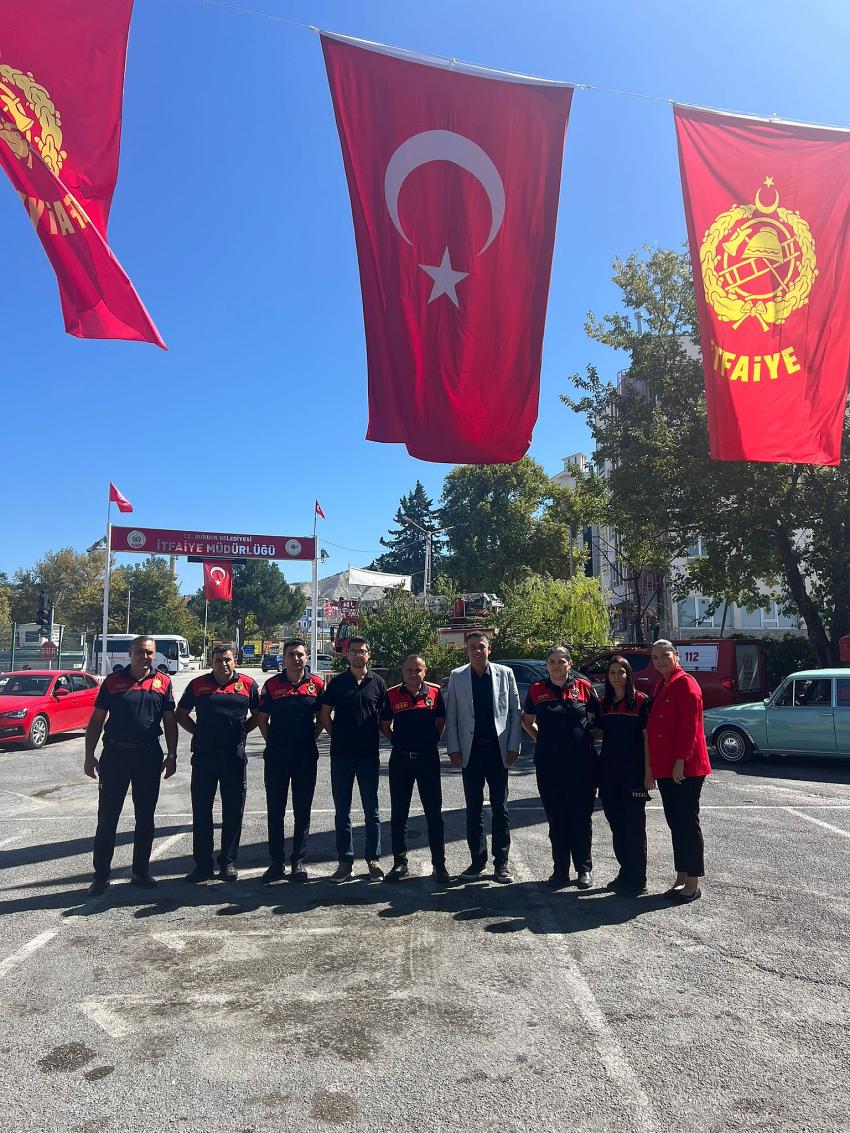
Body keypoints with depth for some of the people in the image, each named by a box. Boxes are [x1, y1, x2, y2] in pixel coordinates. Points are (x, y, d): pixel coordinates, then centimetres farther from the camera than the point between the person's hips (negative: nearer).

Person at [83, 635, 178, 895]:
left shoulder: (163, 683, 3)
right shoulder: (113, 681, 1)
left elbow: (170, 722, 6)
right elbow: (96, 720, 4)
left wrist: (171, 755, 0)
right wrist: (89, 755, -1)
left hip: (149, 756, 1)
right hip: (115, 754, -1)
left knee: (145, 817, 9)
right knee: (107, 817, 3)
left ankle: (141, 871, 22)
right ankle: (101, 875, 14)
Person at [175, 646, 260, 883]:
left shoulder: (248, 684, 2)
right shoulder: (198, 684, 5)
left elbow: (258, 714, 11)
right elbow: (181, 714, 13)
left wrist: (241, 731, 1)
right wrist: (198, 732, 3)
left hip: (235, 755, -1)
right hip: (204, 754, 1)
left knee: (233, 811, 6)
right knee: (201, 810, 6)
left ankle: (228, 862, 19)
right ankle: (202, 864, 16)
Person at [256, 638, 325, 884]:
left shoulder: (317, 684, -1)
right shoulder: (272, 684, -2)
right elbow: (262, 719, 5)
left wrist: (311, 739, 2)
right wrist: (273, 743, 3)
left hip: (306, 756, 0)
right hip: (276, 756, 0)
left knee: (302, 811, 9)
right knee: (275, 811, 7)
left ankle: (298, 861, 20)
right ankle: (276, 862, 18)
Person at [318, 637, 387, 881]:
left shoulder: (377, 683, 3)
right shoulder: (337, 682, 4)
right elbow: (324, 715, 8)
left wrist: (376, 737, 1)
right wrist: (337, 735, 2)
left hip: (369, 755, -1)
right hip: (341, 755, 1)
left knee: (371, 810, 7)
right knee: (342, 811, 7)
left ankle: (373, 859, 18)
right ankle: (345, 861, 17)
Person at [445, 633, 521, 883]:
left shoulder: (505, 673, 2)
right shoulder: (457, 676, 2)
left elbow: (515, 712, 3)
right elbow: (451, 716, 3)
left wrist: (513, 746, -2)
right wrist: (454, 748, -3)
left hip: (497, 750, 0)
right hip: (470, 751, 1)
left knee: (500, 809, 5)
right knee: (473, 810, 8)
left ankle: (501, 863, 15)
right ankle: (477, 860, 20)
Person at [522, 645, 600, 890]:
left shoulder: (584, 687, -1)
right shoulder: (536, 690, 3)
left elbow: (598, 716, 11)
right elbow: (527, 721, 16)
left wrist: (587, 737, 3)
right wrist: (541, 740, 5)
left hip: (582, 764, -1)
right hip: (549, 765, 1)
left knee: (581, 818, 7)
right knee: (556, 819, 9)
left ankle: (584, 869, 22)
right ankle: (560, 870, 21)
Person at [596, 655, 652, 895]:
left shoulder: (641, 700, -5)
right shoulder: (604, 703, 10)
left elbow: (647, 737, -7)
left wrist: (648, 772, -12)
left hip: (633, 771, -5)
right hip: (608, 770, 5)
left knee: (634, 825, 1)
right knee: (616, 824, 12)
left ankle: (636, 880, 10)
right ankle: (625, 873, 26)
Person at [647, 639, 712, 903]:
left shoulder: (685, 683, -11)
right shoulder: (662, 686, 17)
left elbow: (689, 726, -18)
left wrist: (681, 760, -22)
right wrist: (656, 766, 17)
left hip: (685, 768, -9)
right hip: (665, 769, 9)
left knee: (688, 823, -1)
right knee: (675, 823, 14)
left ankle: (693, 884, 8)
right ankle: (681, 879, 24)